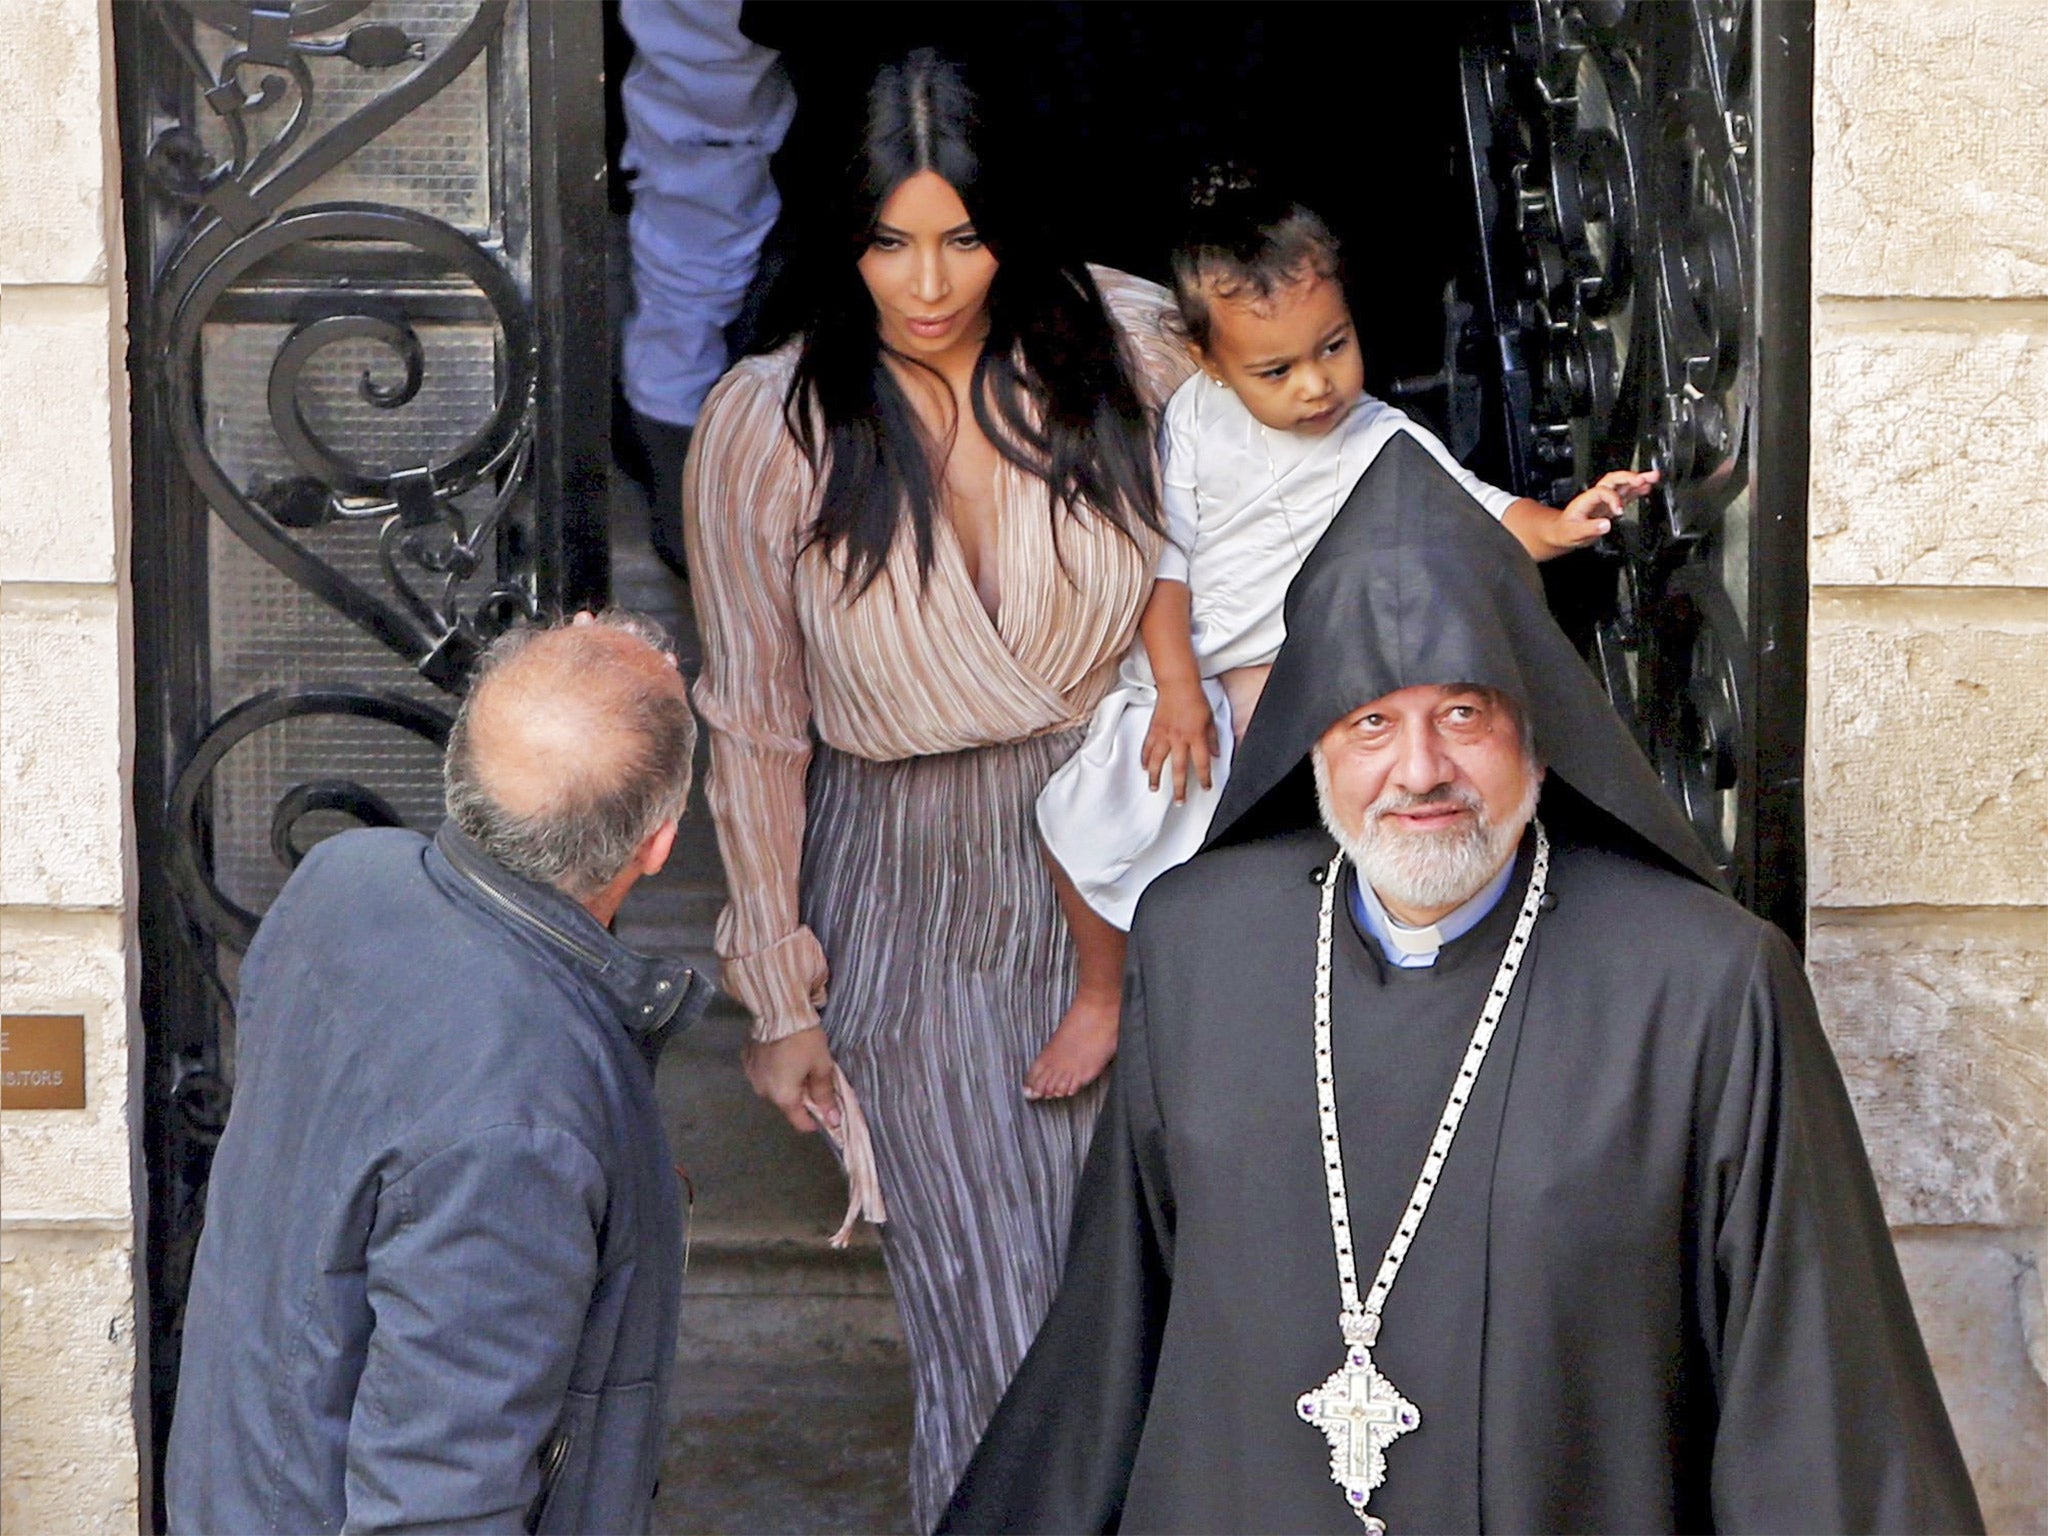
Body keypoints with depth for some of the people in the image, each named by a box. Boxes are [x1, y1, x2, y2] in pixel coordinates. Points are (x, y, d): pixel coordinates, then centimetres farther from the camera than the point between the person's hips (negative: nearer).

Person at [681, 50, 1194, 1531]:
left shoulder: (1127, 353, -7)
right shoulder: (765, 430, -12)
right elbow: (754, 727, -3)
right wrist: (779, 998, 1)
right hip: (913, 895, -2)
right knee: (997, 1329, -3)